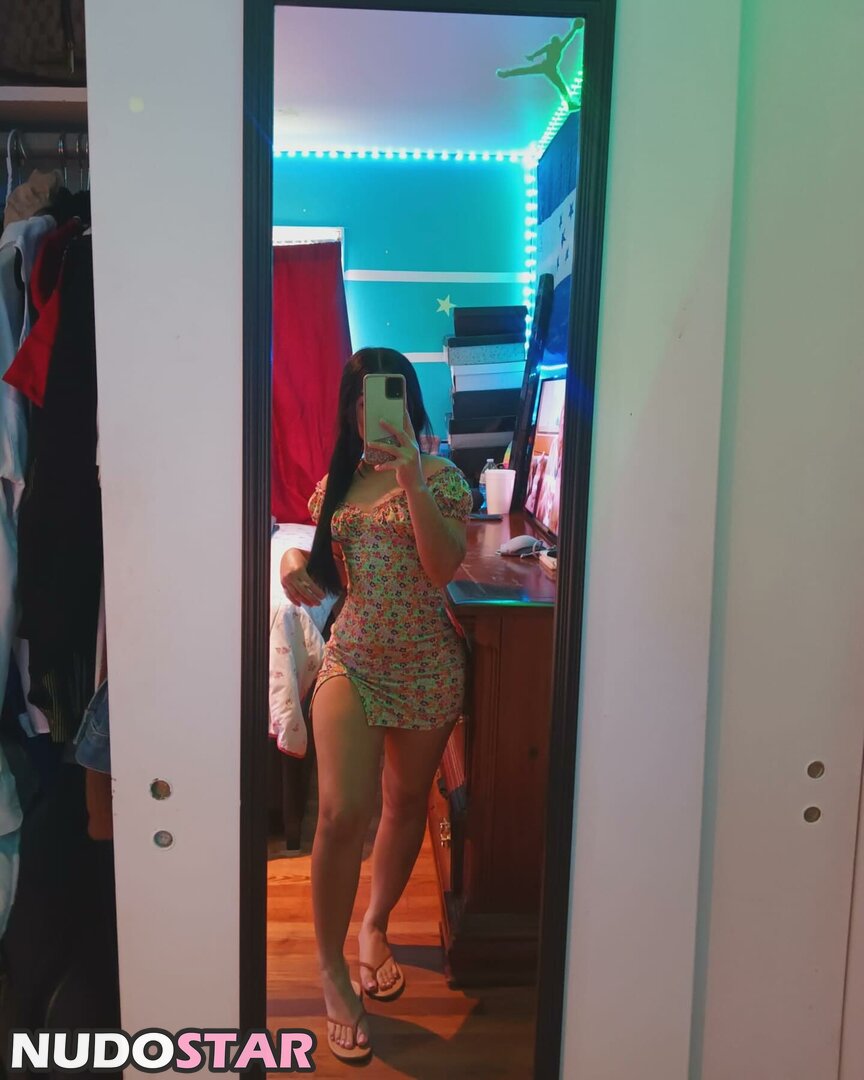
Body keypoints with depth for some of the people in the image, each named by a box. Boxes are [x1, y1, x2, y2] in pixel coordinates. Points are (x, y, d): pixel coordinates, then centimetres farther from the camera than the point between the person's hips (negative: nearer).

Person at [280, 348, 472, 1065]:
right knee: (343, 811, -12)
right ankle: (332, 968, 8)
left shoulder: (440, 475, -4)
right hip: (352, 660, 1)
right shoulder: (336, 484, 8)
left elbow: (442, 566, -19)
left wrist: (409, 472, -24)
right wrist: (297, 562, -5)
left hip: (426, 664, -1)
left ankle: (375, 926, 38)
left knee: (406, 802, 14)